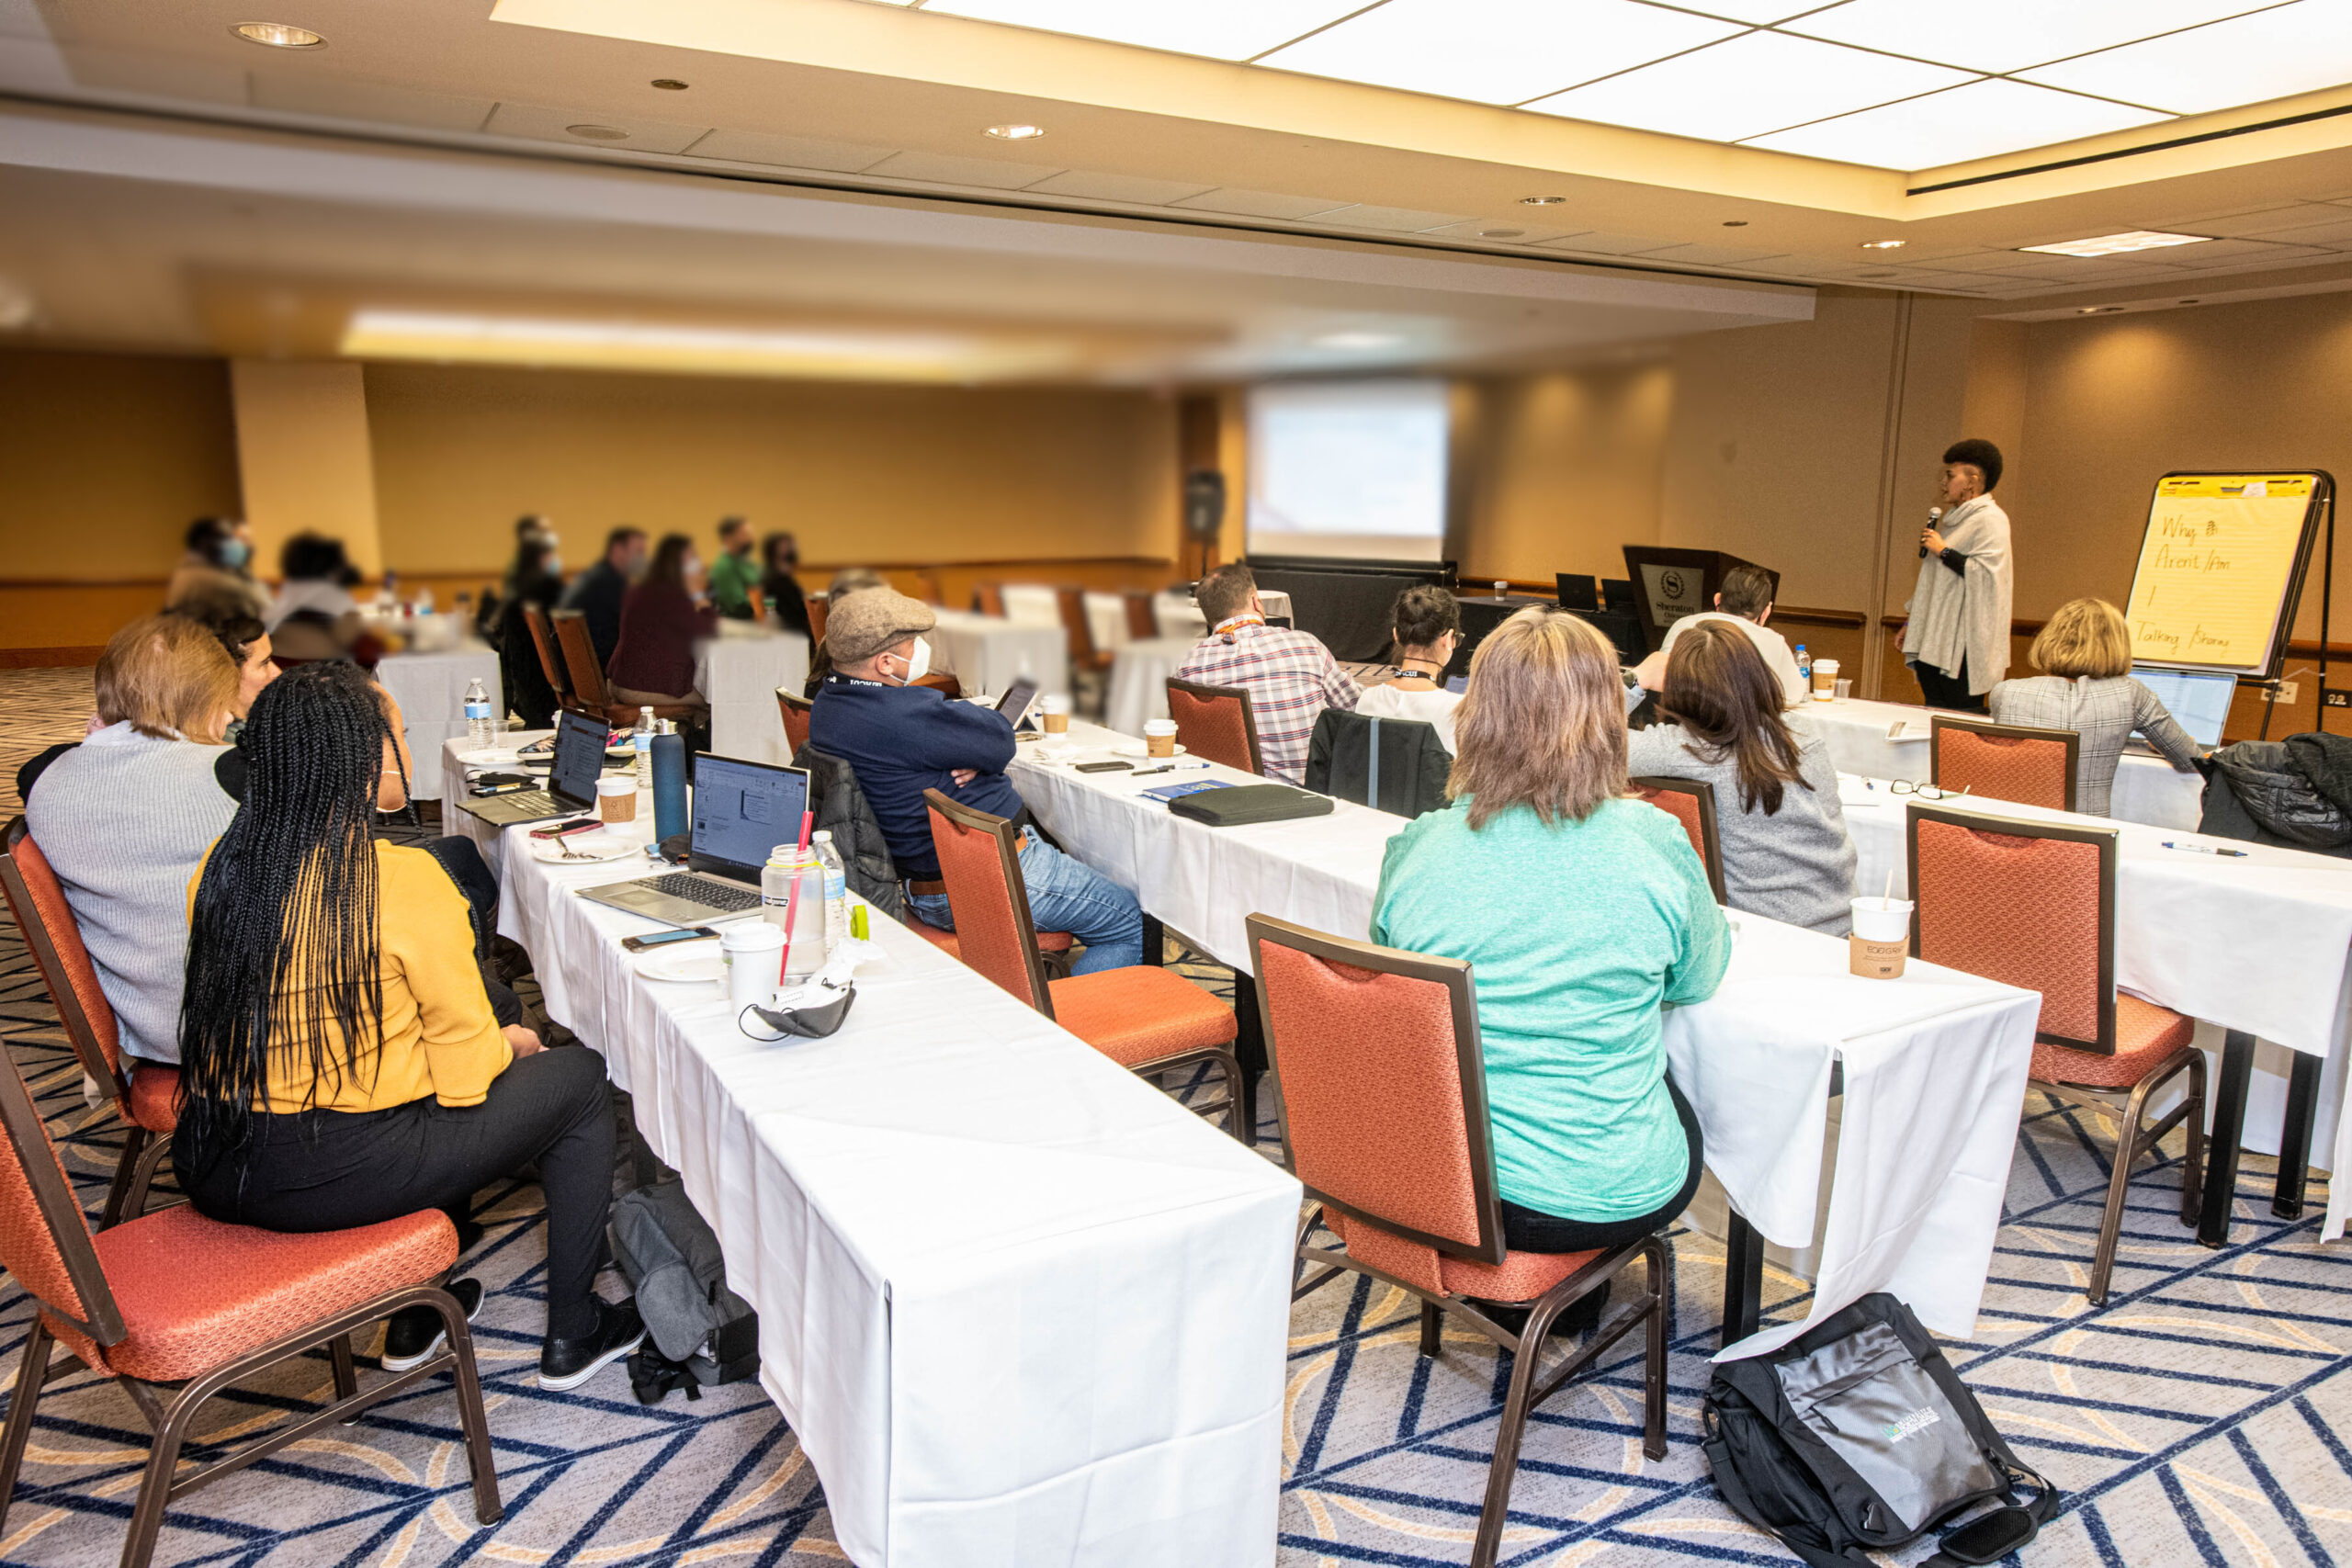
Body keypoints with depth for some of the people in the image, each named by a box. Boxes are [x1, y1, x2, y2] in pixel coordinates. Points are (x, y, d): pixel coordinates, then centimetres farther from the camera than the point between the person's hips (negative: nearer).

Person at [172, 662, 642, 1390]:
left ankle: (418, 1311, 38)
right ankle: (572, 1335, 22)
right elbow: (465, 1074, -13)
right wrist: (506, 1044, 9)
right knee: (579, 1079, 10)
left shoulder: (222, 868, 0)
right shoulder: (404, 880, -20)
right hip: (337, 1175, -7)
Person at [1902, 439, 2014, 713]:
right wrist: (1913, 622, 23)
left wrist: (1942, 550, -16)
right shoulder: (1953, 517, 20)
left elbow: (1986, 574, -21)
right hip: (1933, 640, 9)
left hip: (1962, 646, -9)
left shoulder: (1990, 520, -8)